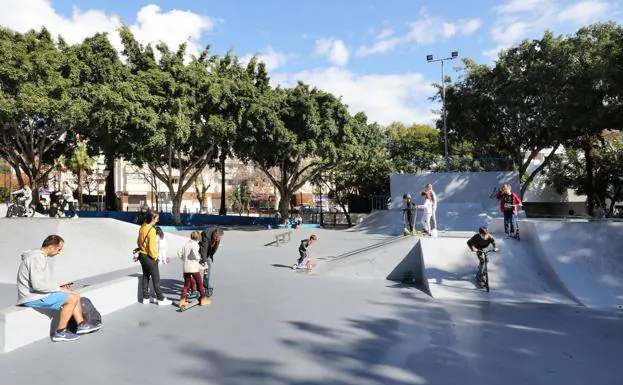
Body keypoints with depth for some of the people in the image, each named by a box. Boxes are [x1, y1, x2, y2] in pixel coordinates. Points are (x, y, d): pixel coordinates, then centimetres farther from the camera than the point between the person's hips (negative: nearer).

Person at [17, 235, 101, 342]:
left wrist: (58, 286, 3)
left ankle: (81, 325, 13)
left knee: (76, 295, 8)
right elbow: (37, 285, -28)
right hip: (33, 298, -10)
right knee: (72, 299, -18)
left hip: (38, 294, 10)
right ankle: (60, 333, -8)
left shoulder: (42, 257, 12)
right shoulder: (36, 258, -21)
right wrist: (58, 288, -17)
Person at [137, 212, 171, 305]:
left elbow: (138, 241, 14)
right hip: (149, 257, -8)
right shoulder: (151, 230, -23)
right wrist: (155, 256, -11)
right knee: (156, 279, 1)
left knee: (145, 277, 17)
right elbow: (152, 246, -24)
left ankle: (146, 298, 25)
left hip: (142, 255, 8)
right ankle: (160, 299, 9)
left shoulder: (142, 228, 4)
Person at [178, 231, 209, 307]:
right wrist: (199, 257, -8)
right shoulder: (195, 244, -9)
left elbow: (179, 254, 8)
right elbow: (195, 253, -26)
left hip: (186, 268, 6)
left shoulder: (186, 244, 10)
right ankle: (203, 299, 13)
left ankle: (182, 299, 4)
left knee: (186, 284, 14)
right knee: (199, 283, 8)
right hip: (194, 267, -6)